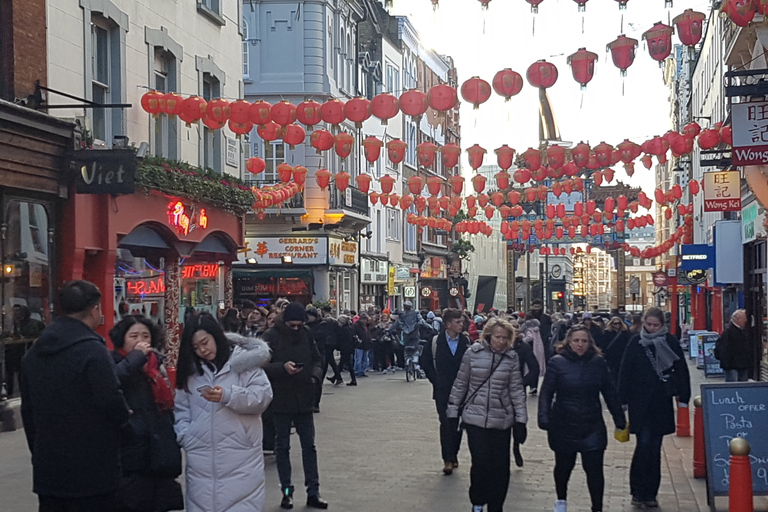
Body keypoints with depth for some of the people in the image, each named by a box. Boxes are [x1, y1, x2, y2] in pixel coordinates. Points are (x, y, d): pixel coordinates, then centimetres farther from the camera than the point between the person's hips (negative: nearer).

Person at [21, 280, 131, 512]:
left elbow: (27, 410, 15)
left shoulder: (33, 353, 9)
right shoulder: (92, 350, -17)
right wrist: (123, 417, 0)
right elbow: (112, 401, -22)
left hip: (47, 467, 7)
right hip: (90, 471, -7)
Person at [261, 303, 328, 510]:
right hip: (281, 400, -3)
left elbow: (316, 359, 11)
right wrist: (283, 367, -26)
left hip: (304, 399, 3)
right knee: (282, 446, 8)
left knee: (309, 445, 7)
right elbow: (263, 365, -12)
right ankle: (286, 491, 17)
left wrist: (315, 374, -8)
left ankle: (313, 492, 14)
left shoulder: (306, 333, 1)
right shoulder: (271, 336, -10)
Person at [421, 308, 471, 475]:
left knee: (458, 423, 8)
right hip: (443, 391, -1)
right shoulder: (435, 342, -4)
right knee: (446, 423, -4)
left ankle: (453, 455, 24)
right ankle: (448, 459, 0)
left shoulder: (466, 341, -2)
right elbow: (426, 363, 4)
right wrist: (436, 381, -1)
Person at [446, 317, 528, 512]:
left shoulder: (511, 357, -1)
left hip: (502, 420, 1)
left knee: (500, 466, 4)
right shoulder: (473, 353, -4)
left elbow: (516, 390, 1)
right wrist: (452, 412, 5)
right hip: (475, 417, -1)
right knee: (481, 463, -6)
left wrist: (521, 420, -1)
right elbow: (460, 384, 3)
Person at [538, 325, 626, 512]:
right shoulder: (557, 362, -6)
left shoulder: (598, 363, 0)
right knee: (564, 465, 16)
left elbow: (610, 393, 4)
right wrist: (544, 417, -19)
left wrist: (620, 420, 4)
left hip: (592, 426, 1)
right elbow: (546, 393, -8)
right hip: (563, 426, 0)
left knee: (594, 469, -4)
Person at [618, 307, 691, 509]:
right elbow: (625, 372, 1)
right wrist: (623, 400, -1)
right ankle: (638, 492, 2)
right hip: (640, 403, -1)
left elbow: (681, 371, 5)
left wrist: (683, 398, 2)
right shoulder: (635, 342, 0)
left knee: (655, 448, 6)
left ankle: (650, 493, 15)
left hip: (662, 402, 2)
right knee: (644, 444, -9)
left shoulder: (670, 342, 2)